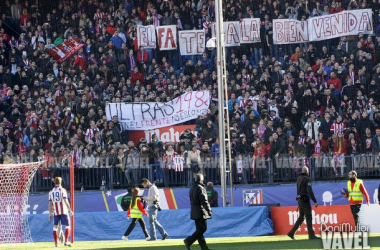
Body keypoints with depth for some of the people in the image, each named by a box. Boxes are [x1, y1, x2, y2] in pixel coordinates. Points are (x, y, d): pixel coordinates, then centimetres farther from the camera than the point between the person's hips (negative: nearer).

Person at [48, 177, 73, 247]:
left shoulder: (51, 192, 9)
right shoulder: (62, 190, -3)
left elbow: (50, 204, 8)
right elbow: (65, 201, -11)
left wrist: (50, 214, 12)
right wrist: (70, 210, -6)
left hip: (55, 212, 3)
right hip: (63, 211, -3)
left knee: (55, 227, 8)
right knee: (67, 226, 5)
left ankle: (56, 243, 3)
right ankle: (66, 241, -6)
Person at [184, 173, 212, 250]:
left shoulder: (192, 188, 14)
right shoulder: (200, 188, -15)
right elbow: (204, 201, -19)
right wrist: (209, 210, -14)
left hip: (194, 212, 10)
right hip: (201, 212, -10)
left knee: (199, 229, 10)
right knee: (202, 228, -6)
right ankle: (189, 241, -13)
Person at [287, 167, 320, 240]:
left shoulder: (298, 178, 10)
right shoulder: (306, 179, -13)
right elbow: (310, 191, -18)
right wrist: (315, 201, -18)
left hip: (299, 200, 8)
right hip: (305, 199, -8)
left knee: (301, 217, 14)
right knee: (308, 217, -5)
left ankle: (291, 233, 13)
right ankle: (311, 235, -6)